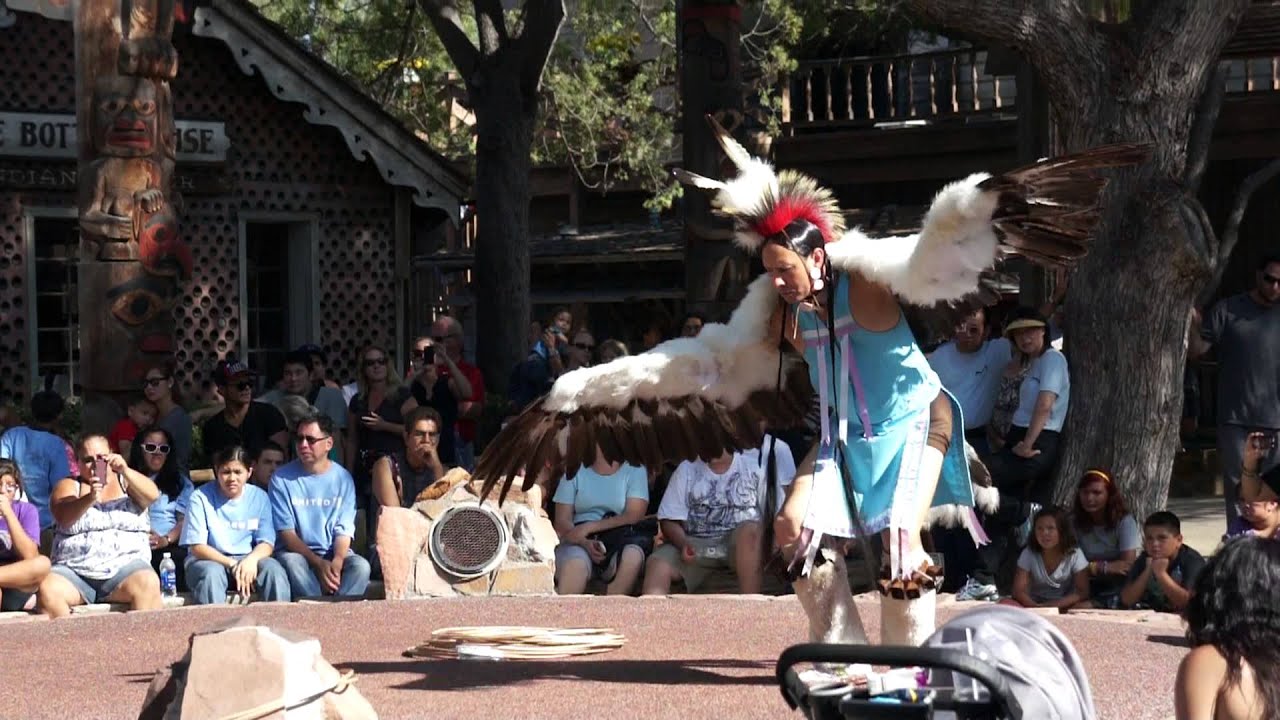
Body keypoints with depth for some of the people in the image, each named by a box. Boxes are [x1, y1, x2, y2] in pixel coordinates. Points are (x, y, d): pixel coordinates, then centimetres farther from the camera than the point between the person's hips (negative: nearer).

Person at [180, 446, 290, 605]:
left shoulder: (259, 497, 5)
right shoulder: (201, 497, -5)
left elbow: (267, 543, 0)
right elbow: (197, 547, -9)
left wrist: (251, 559, -24)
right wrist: (232, 565, -22)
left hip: (248, 560, 3)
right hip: (210, 559, -2)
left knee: (273, 569, -27)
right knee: (211, 572, -36)